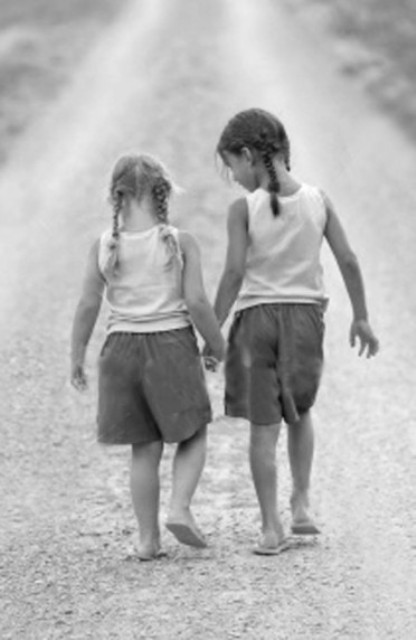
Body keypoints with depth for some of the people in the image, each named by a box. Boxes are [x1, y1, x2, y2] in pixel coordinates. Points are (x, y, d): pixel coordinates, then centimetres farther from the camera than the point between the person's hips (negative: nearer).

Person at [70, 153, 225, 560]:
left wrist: (76, 358, 8)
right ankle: (180, 507, -6)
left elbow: (88, 306, -2)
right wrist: (218, 347, 2)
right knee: (193, 436, 15)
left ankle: (148, 538, 9)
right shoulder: (179, 243, -7)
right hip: (172, 345, -2)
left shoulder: (104, 247, -2)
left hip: (122, 347, 2)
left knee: (145, 449, 11)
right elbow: (197, 302, -11)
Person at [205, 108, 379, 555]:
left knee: (263, 426, 4)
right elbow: (348, 261, 0)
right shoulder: (318, 201, -1)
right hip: (305, 316, 3)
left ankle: (271, 527, 3)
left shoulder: (244, 209, -11)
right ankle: (301, 502, 14)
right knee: (299, 411, 25)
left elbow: (234, 273, -16)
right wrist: (361, 318, 11)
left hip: (256, 316, -3)